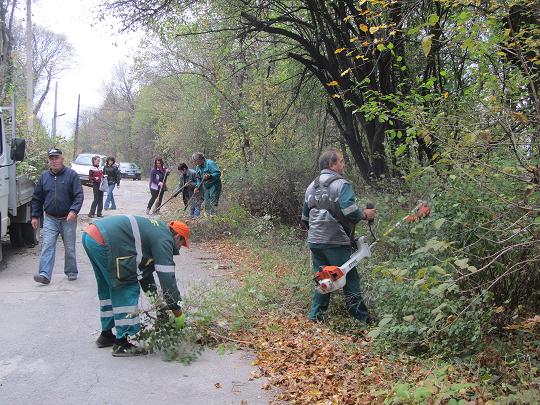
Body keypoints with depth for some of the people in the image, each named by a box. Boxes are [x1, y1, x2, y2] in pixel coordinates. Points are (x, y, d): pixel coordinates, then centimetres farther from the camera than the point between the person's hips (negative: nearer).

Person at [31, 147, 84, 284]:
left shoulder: (71, 174, -3)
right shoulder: (44, 176, 7)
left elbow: (79, 195, -9)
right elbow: (37, 198, 13)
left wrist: (73, 211, -23)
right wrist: (35, 216, 9)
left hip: (68, 219, -2)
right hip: (50, 219, 2)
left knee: (69, 248, 8)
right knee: (47, 246, -8)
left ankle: (71, 272, 23)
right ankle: (45, 274, -12)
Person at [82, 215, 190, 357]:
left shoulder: (156, 229, 24)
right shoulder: (164, 239, -4)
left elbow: (146, 263, 29)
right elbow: (167, 277, -9)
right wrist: (177, 311, -1)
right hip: (103, 243, -11)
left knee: (107, 288, 23)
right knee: (128, 290, -1)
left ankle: (106, 335, 35)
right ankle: (121, 343, 1)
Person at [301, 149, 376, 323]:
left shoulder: (312, 186, 14)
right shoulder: (341, 184, -10)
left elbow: (305, 217, 19)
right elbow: (349, 211, -22)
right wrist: (365, 214, -4)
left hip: (315, 242, 7)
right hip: (336, 243, -7)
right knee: (350, 279, 3)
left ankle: (315, 315, 16)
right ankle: (361, 317, 10)